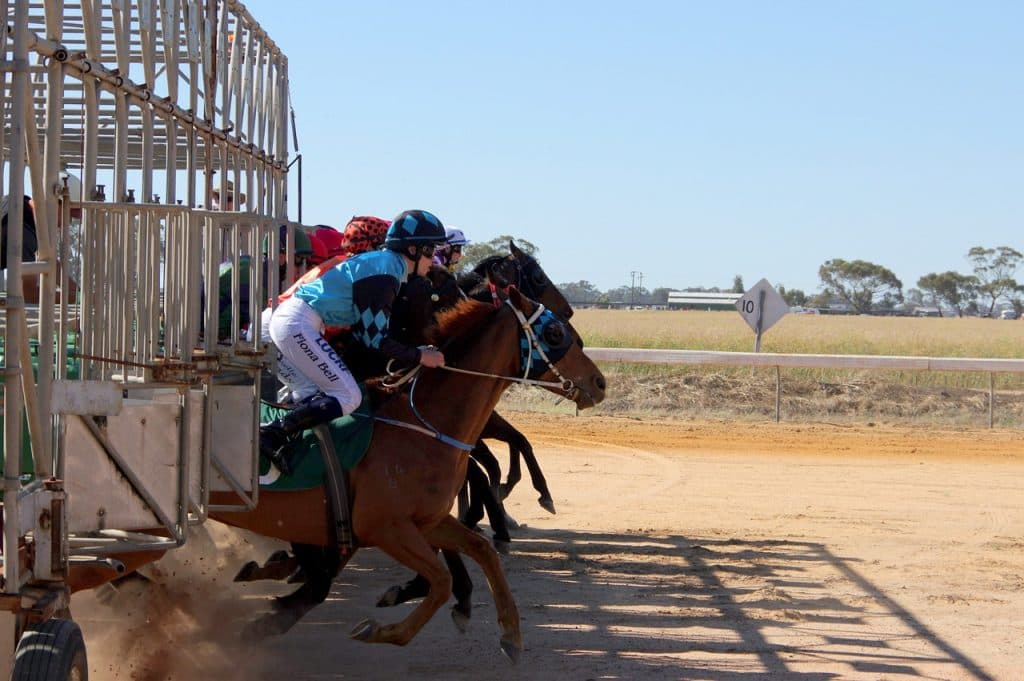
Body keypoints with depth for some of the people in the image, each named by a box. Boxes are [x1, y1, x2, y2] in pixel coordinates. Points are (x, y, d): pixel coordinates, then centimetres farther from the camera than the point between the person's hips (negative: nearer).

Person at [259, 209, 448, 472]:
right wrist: (419, 356, -7)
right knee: (348, 397, -12)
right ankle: (272, 435, -15)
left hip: (284, 317, 11)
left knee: (315, 395, 21)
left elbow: (364, 329, 18)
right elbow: (375, 337, -15)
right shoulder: (386, 269, -14)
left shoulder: (381, 262, 16)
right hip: (298, 324, -11)